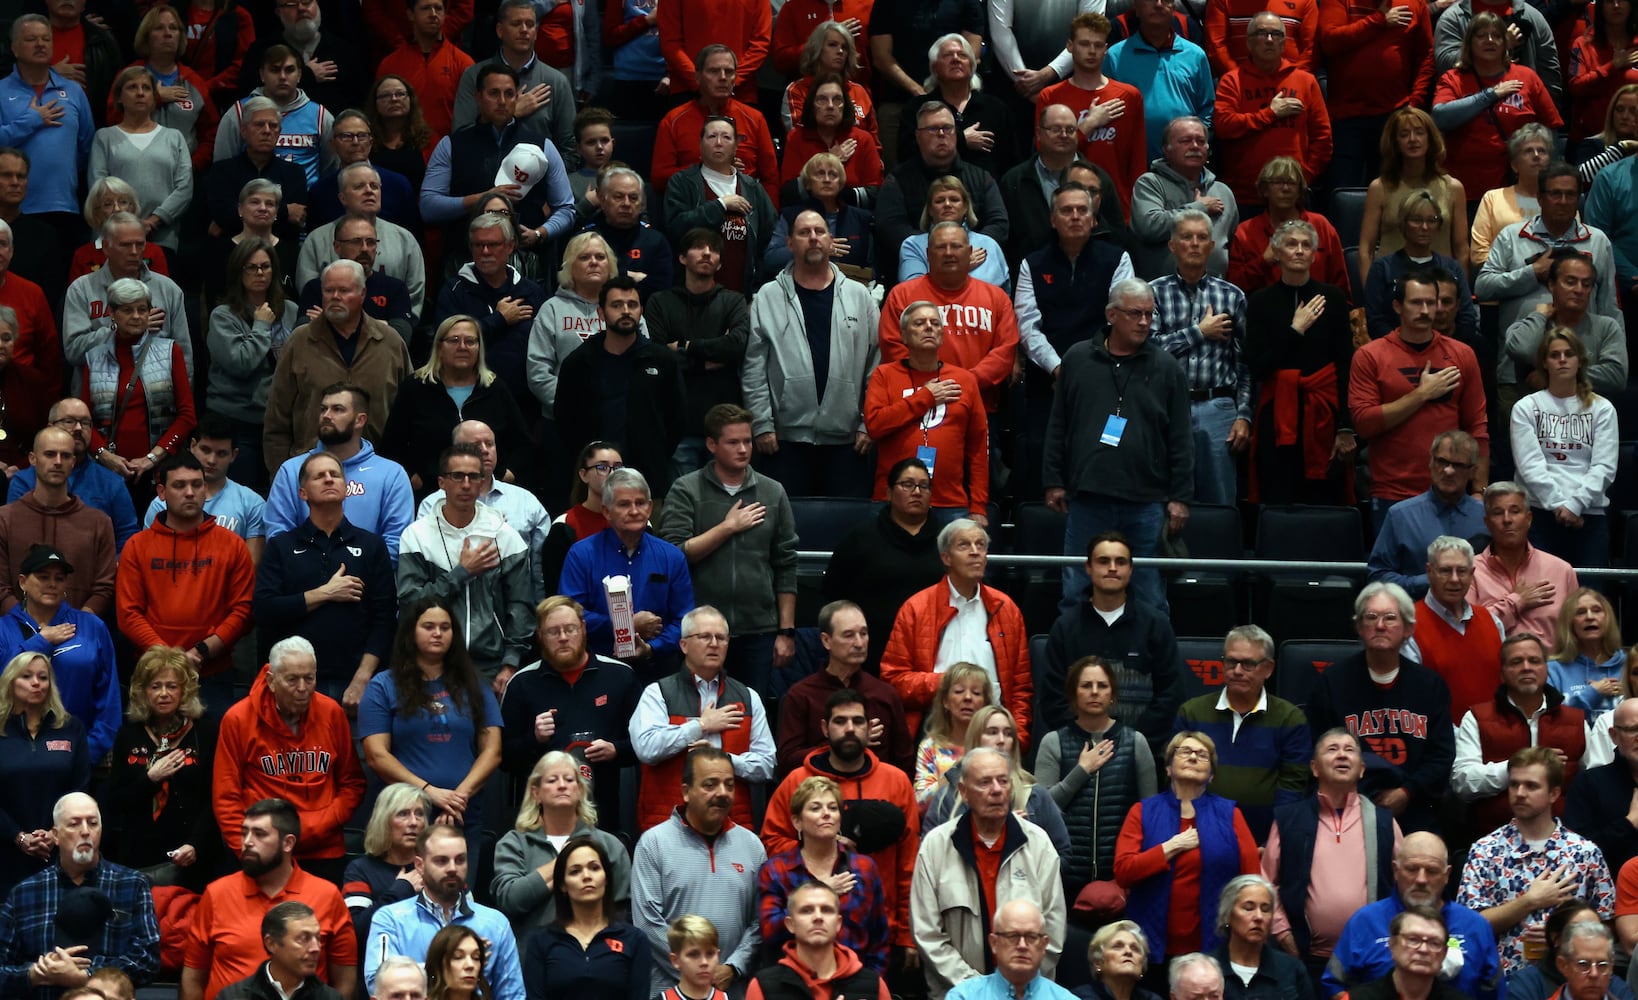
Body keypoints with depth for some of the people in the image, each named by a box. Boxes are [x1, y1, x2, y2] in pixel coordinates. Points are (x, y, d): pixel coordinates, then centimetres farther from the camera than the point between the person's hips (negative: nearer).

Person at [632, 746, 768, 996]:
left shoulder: (751, 845, 7)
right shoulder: (654, 843, -3)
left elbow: (760, 922, 3)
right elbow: (647, 921, -10)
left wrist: (733, 968, -10)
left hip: (735, 986, 2)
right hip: (669, 987, -2)